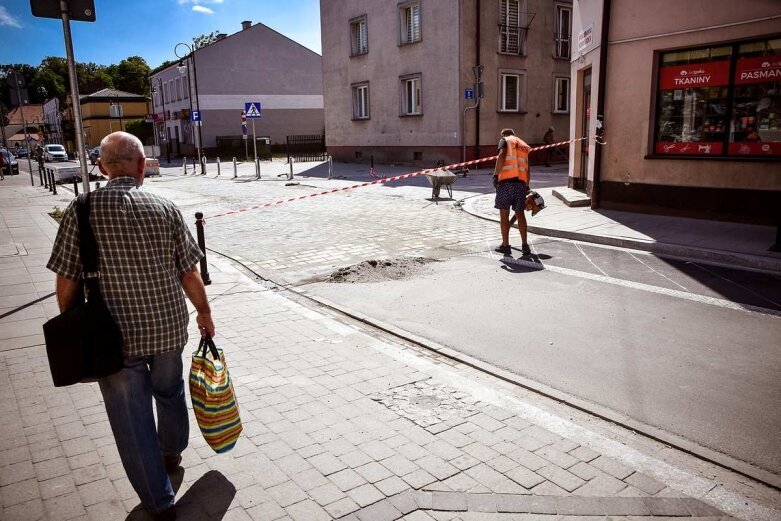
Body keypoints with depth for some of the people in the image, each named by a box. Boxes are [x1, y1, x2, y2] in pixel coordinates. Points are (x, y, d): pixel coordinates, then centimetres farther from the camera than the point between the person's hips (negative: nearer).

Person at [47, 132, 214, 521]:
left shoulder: (82, 211, -10)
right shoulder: (165, 209, -6)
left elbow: (67, 283, -8)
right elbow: (189, 274, -2)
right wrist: (204, 313, 14)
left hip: (115, 336, -2)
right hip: (169, 328, 2)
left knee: (132, 418, 12)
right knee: (170, 392, 27)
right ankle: (172, 454, 51)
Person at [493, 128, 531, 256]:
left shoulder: (504, 140, 9)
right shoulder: (524, 145, 25)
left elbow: (502, 156, -12)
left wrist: (495, 175, -14)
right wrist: (527, 186, 29)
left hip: (506, 180, -5)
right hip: (521, 182, 5)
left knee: (504, 214, 3)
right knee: (520, 213, 11)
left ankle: (505, 245, 6)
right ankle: (524, 245, 11)